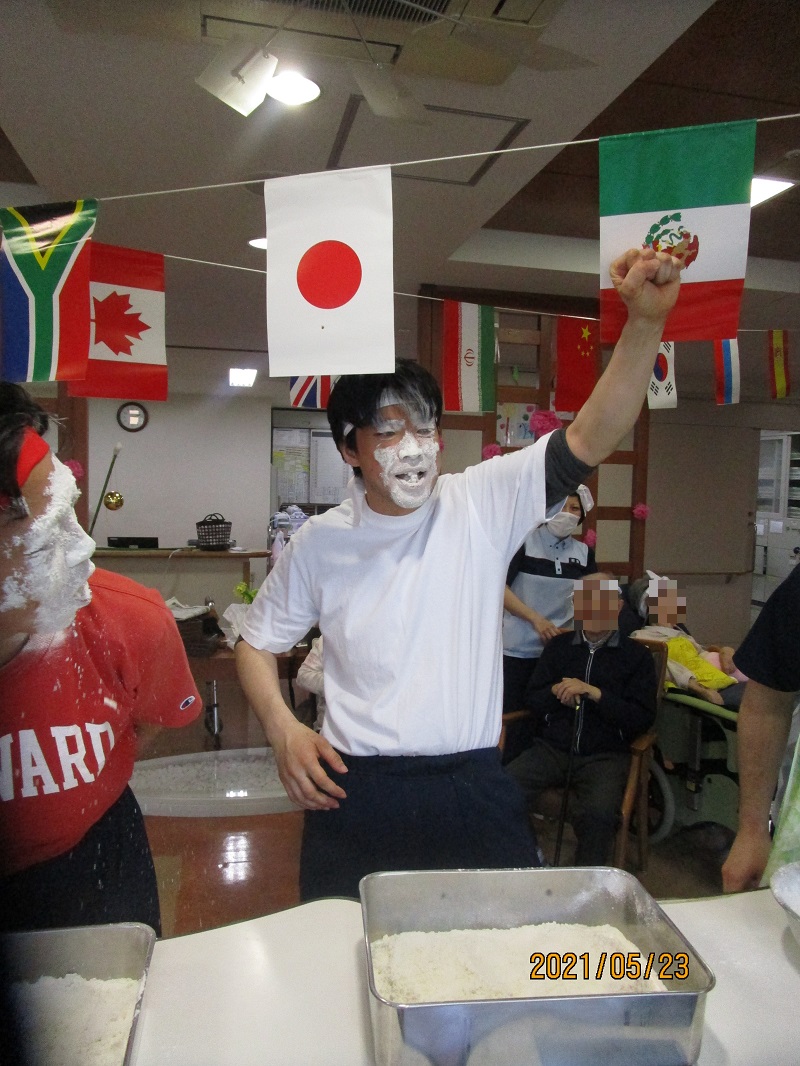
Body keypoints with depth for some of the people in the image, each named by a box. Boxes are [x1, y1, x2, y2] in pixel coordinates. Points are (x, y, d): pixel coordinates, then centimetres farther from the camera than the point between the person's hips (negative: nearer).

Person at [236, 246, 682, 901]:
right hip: (355, 794, 1)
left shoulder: (484, 503, -6)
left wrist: (646, 321, -29)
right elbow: (258, 642, 9)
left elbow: (590, 439, -17)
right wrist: (283, 729, -7)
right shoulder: (320, 542, -3)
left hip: (475, 790, 0)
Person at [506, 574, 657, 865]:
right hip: (552, 748, 3)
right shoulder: (559, 646, 16)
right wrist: (556, 692, -6)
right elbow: (531, 700, 15)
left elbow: (643, 718, -1)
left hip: (605, 756, -2)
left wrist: (593, 693, -12)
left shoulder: (636, 655, 8)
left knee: (599, 815, -32)